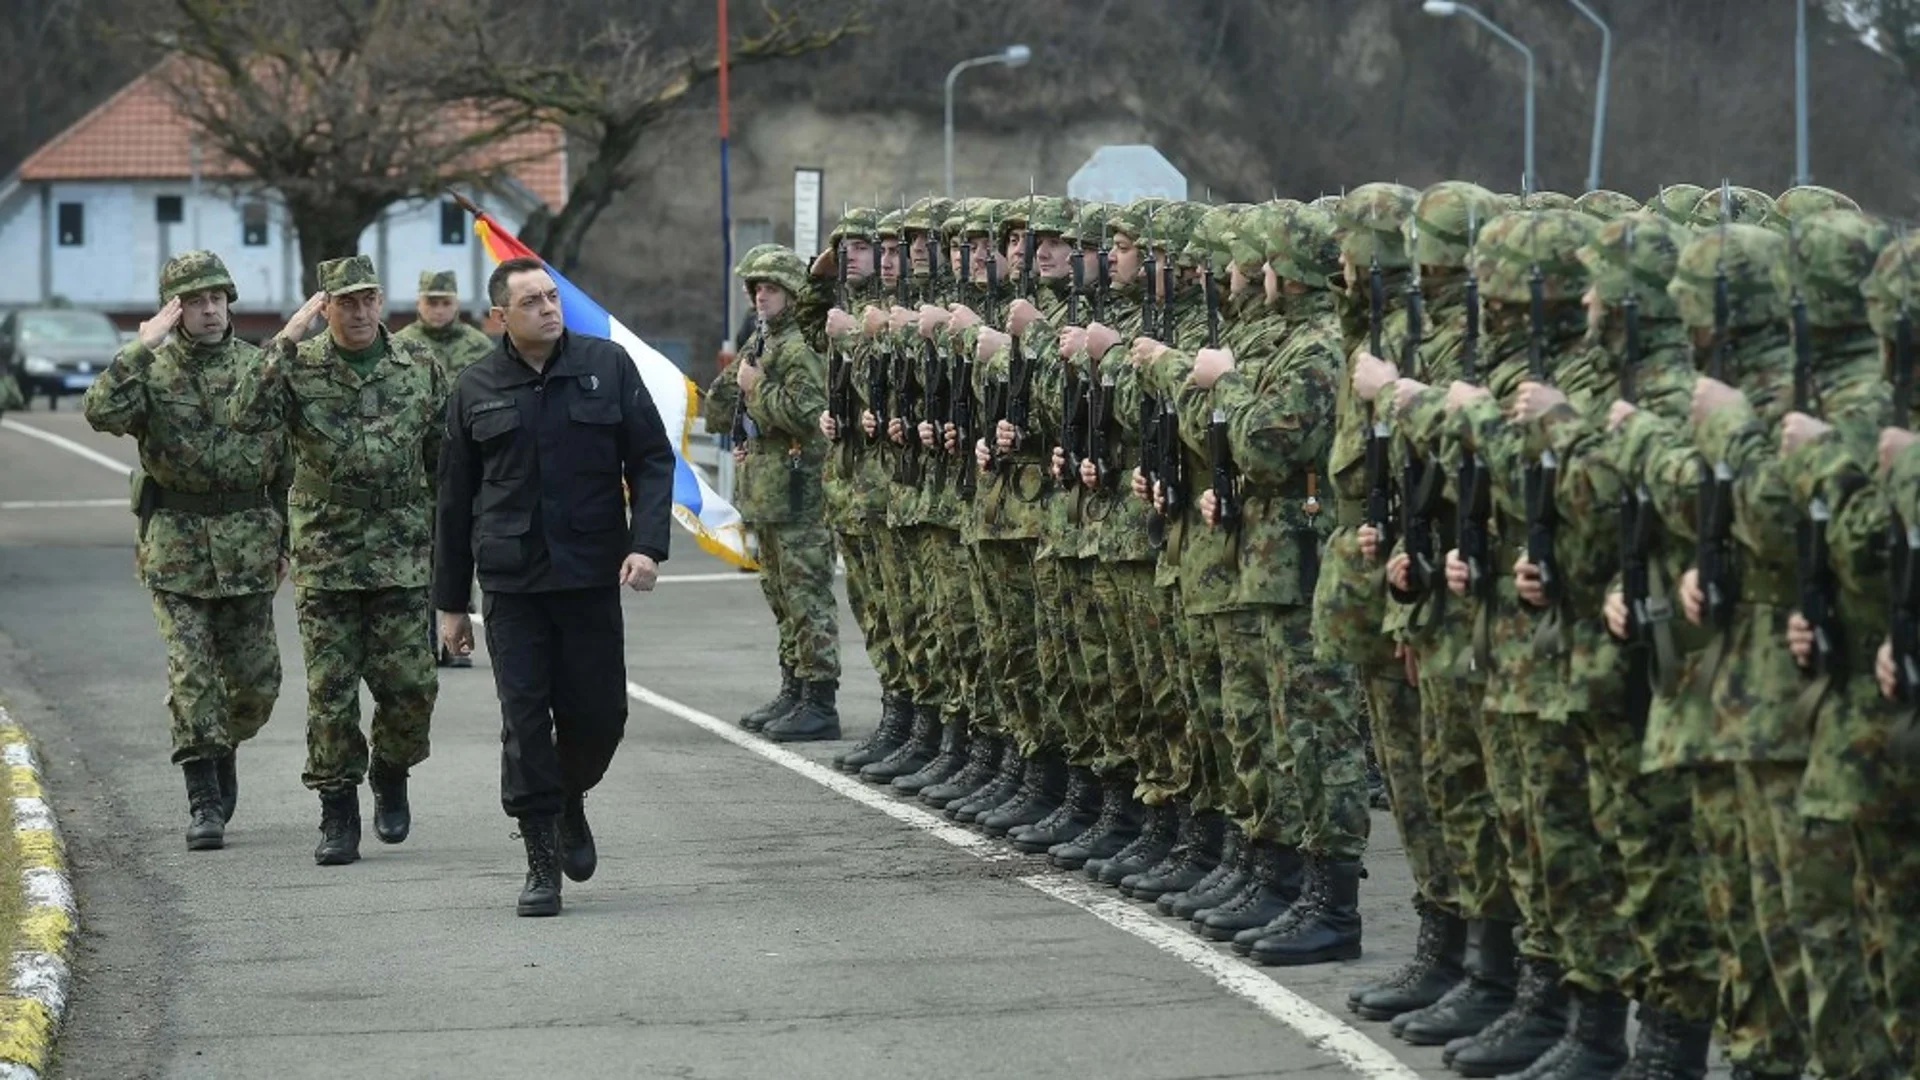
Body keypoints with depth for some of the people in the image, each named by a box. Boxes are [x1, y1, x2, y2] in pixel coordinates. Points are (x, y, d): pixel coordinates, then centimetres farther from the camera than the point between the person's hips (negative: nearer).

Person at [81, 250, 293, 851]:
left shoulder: (259, 368, 5)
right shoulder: (151, 371, -1)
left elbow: (287, 460, 11)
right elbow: (103, 414, -22)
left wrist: (287, 539, 10)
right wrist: (140, 349, -23)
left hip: (248, 547, 2)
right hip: (175, 547, -2)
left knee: (255, 678, 5)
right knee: (190, 676, -7)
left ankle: (223, 750, 34)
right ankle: (204, 802, -1)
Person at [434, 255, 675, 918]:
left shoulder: (607, 366, 3)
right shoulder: (476, 391, 5)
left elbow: (652, 460, 3)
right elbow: (454, 501, 10)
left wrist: (647, 545, -12)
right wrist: (450, 602, 11)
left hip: (592, 576, 0)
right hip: (511, 586, 0)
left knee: (598, 711, 2)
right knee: (525, 720, -4)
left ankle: (571, 800, 33)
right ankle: (542, 862, 3)